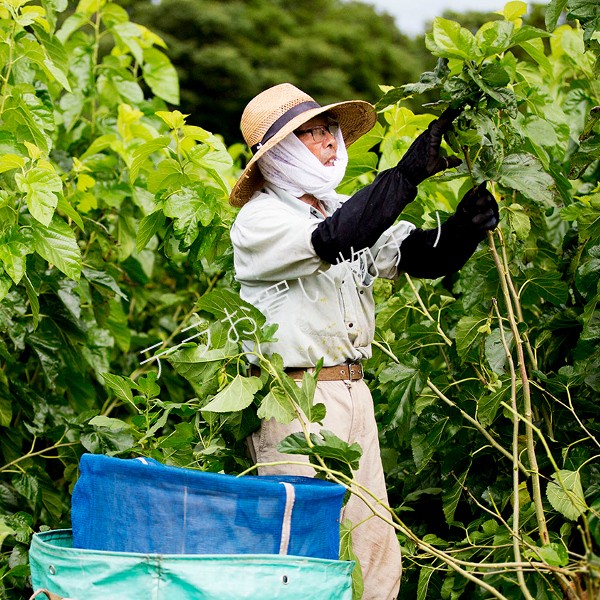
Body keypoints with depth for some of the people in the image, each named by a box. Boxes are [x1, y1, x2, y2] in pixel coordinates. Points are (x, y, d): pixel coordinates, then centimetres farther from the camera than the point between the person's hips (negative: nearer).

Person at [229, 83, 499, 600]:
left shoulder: (349, 211, 13)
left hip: (352, 394, 7)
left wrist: (468, 222, -17)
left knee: (377, 556, 7)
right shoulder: (259, 221, -8)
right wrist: (409, 173, -28)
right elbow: (335, 241, -27)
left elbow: (427, 256, 4)